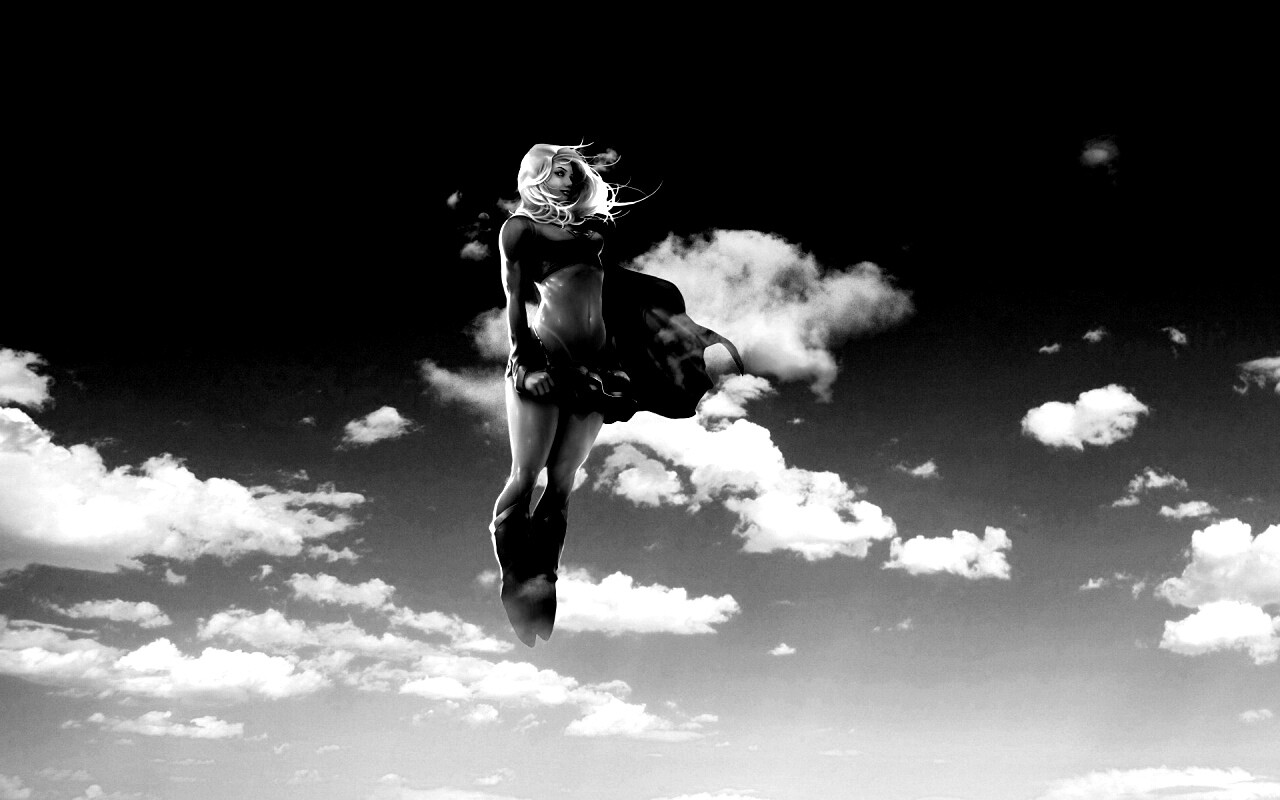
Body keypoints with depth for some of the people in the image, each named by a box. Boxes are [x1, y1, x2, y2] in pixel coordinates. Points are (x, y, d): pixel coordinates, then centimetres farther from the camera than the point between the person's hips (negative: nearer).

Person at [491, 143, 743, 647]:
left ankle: (542, 587, 11)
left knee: (562, 483, 5)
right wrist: (526, 361, -10)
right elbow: (514, 299, 0)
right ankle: (512, 584, 5)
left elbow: (629, 285, 19)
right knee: (525, 478, -5)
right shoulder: (521, 227, 6)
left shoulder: (591, 225, 18)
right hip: (544, 360, -4)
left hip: (592, 366, 5)